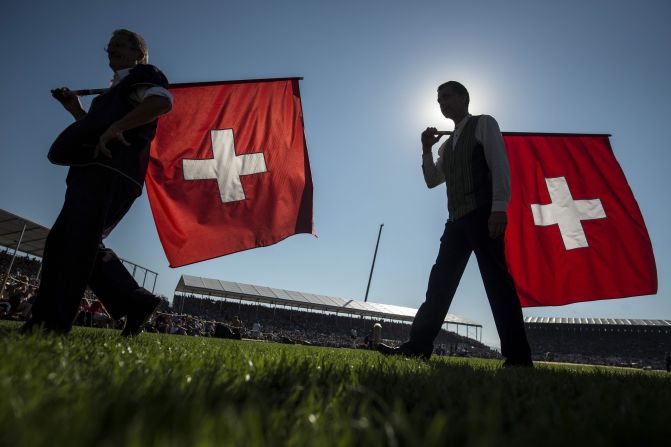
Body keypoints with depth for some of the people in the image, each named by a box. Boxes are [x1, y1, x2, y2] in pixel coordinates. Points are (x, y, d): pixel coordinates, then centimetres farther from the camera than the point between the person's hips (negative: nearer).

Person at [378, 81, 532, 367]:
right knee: (440, 281, 1)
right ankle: (418, 346, 1)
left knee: (496, 280, -11)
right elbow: (432, 181, 24)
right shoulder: (447, 145, 27)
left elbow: (499, 164, -6)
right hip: (458, 219, 7)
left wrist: (499, 207, -19)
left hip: (483, 214, -7)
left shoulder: (484, 124, 7)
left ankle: (518, 356, -8)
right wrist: (427, 149, 11)